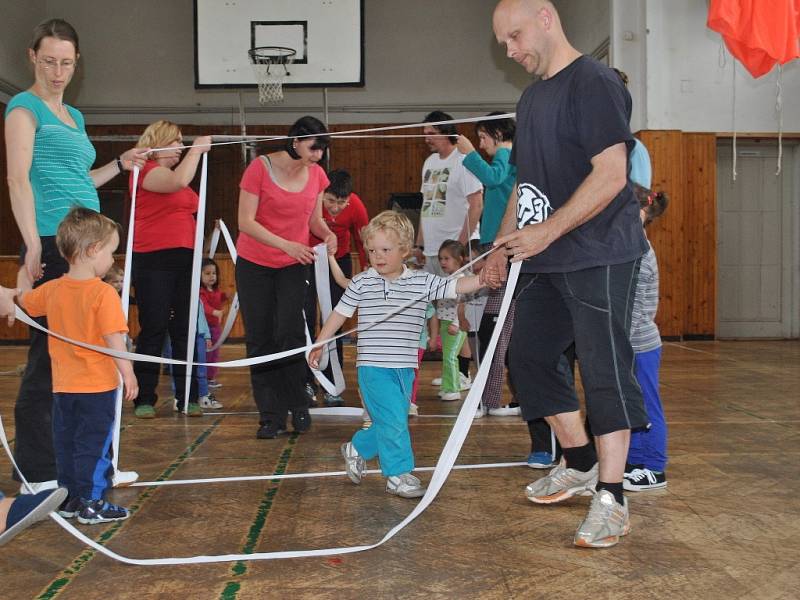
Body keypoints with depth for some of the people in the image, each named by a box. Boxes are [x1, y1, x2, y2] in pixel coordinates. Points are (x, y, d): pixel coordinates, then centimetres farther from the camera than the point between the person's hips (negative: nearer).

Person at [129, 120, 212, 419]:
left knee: (184, 330, 6)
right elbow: (178, 182, -24)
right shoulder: (147, 170, -5)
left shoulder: (176, 172, 20)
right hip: (154, 260, -7)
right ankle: (144, 399, 3)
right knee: (153, 330, -5)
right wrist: (197, 149, -14)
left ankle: (188, 397, 10)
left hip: (184, 259, 8)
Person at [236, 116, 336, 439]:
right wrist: (285, 244, -28)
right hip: (254, 265, -2)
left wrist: (327, 233, -13)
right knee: (259, 339, 0)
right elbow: (246, 221, -18)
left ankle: (297, 406, 8)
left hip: (293, 266, 2)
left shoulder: (317, 174, -2)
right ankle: (270, 415, 8)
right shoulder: (260, 167, -15)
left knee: (290, 333, -9)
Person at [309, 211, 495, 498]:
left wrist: (483, 279, -24)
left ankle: (358, 448, 37)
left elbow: (455, 286, -6)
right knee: (393, 421, -9)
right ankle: (398, 474, 6)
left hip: (404, 368, 4)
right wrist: (319, 344, 11)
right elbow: (340, 313, 7)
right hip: (373, 367, -4)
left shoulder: (422, 282, 2)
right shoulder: (361, 283, -1)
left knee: (391, 422, 13)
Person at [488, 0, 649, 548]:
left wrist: (549, 230, -22)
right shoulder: (531, 98, 16)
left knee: (605, 369, -6)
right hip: (545, 259, 10)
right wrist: (503, 244, 15)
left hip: (600, 255, -10)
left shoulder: (594, 82, -12)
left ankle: (611, 498, 3)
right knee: (529, 355, 13)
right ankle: (581, 462, 28)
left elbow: (611, 174, -21)